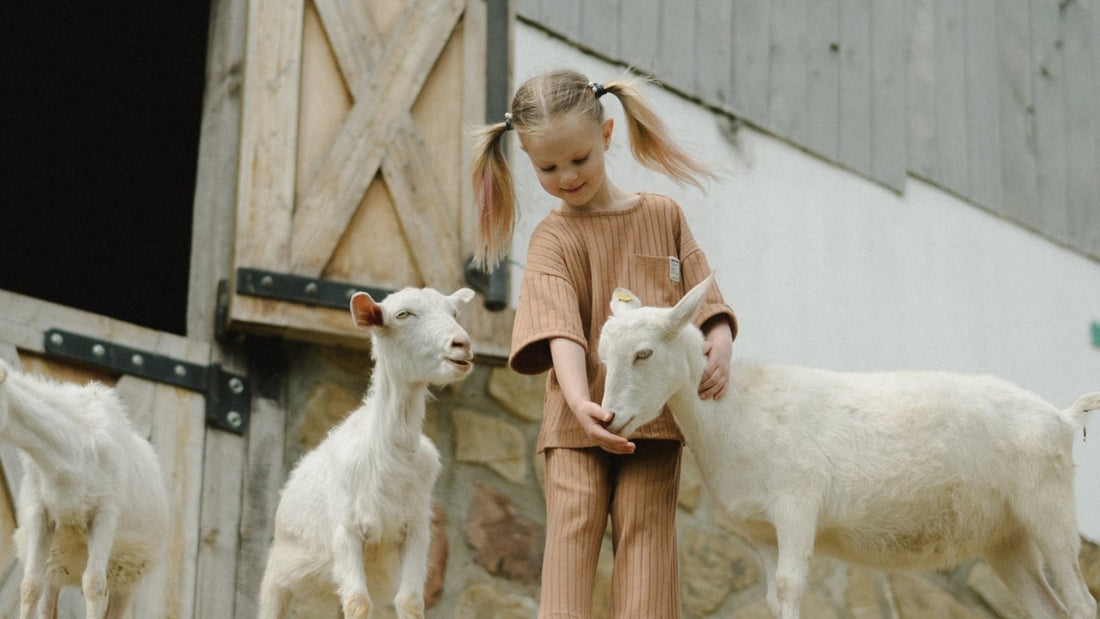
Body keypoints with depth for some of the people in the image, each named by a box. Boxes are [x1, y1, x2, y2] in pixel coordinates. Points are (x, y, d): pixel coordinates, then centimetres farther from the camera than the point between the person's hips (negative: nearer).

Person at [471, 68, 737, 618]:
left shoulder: (663, 216, 10)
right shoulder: (554, 239, 0)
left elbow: (704, 297, 10)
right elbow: (559, 329, -15)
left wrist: (719, 346, -13)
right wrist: (578, 401, -31)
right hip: (580, 422, -2)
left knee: (646, 533, -2)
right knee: (571, 532, -7)